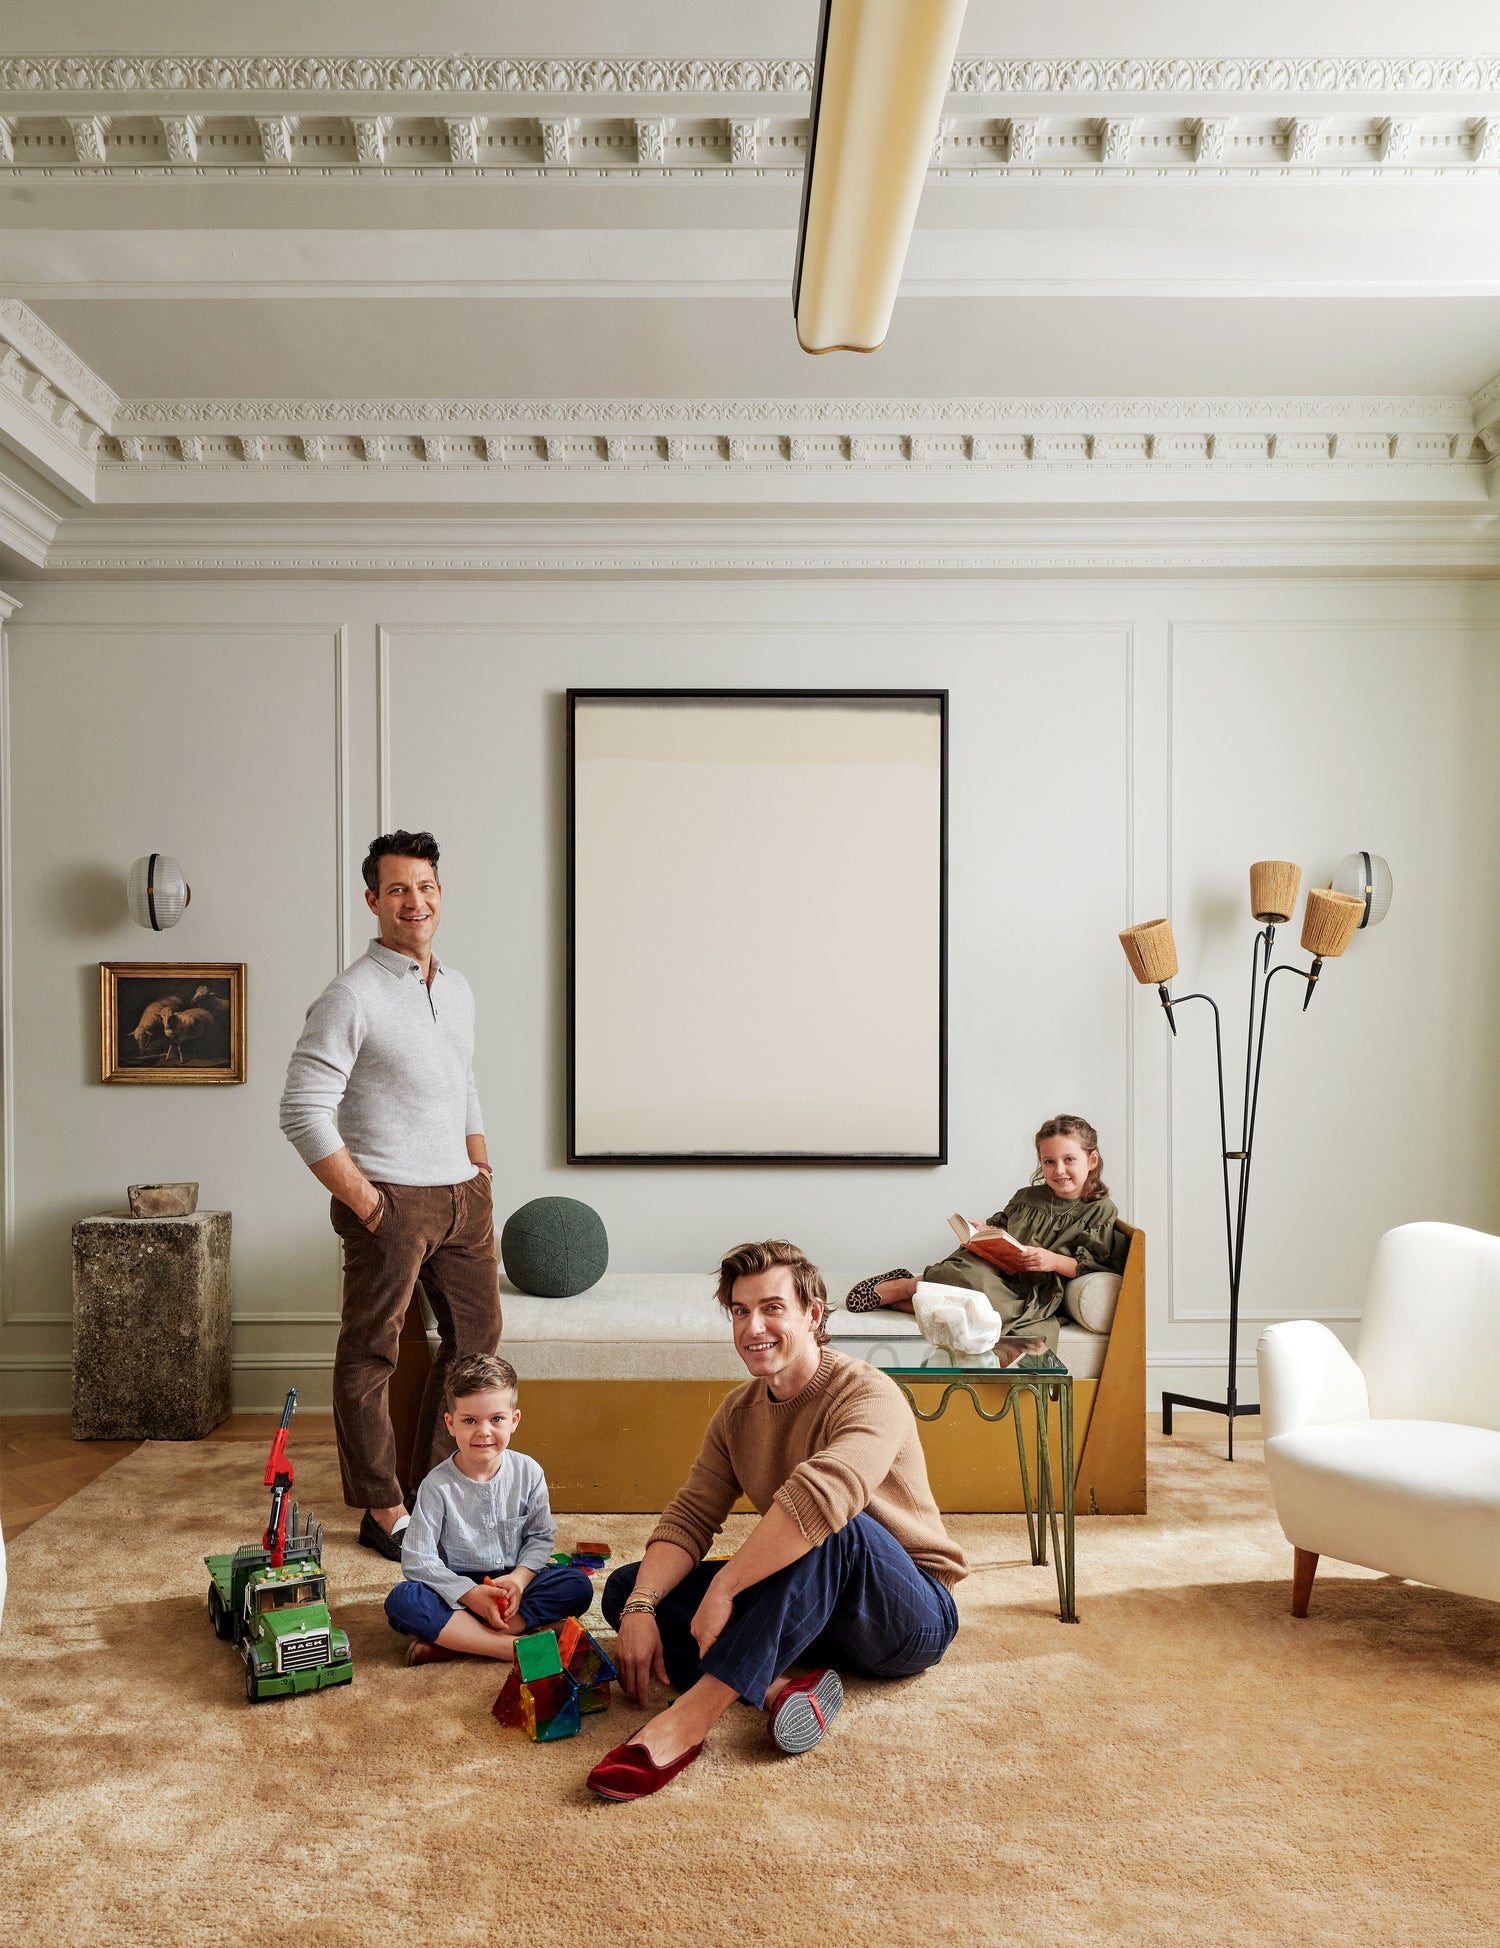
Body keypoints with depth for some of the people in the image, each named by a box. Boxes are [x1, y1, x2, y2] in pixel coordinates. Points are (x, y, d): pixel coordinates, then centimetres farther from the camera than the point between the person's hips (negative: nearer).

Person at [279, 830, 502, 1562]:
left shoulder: (457, 989, 12)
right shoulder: (352, 996, -12)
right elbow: (304, 1111, -15)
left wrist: (482, 1178, 14)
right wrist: (365, 1203, -15)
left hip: (461, 1197, 8)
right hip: (391, 1200, -8)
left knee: (478, 1332, 14)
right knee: (370, 1355, 3)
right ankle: (382, 1510, 17)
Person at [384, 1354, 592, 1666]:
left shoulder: (528, 1472, -5)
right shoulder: (437, 1485, -12)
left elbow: (541, 1536, 2)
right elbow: (417, 1559, -13)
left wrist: (519, 1577, -17)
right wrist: (469, 1594, -22)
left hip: (514, 1582, 2)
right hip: (457, 1588, -2)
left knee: (578, 1586, -23)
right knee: (400, 1602, -30)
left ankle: (453, 1641, -26)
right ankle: (514, 1645, -32)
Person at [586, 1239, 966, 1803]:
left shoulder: (867, 1396, -21)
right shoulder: (738, 1412, 3)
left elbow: (819, 1495, -41)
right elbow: (690, 1518, -4)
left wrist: (722, 1588, -38)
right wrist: (639, 1607, -21)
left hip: (914, 1615, -7)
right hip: (806, 1609, 7)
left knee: (831, 1526, -39)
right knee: (626, 1587, -6)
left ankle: (690, 1716, -40)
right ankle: (779, 1685, -26)